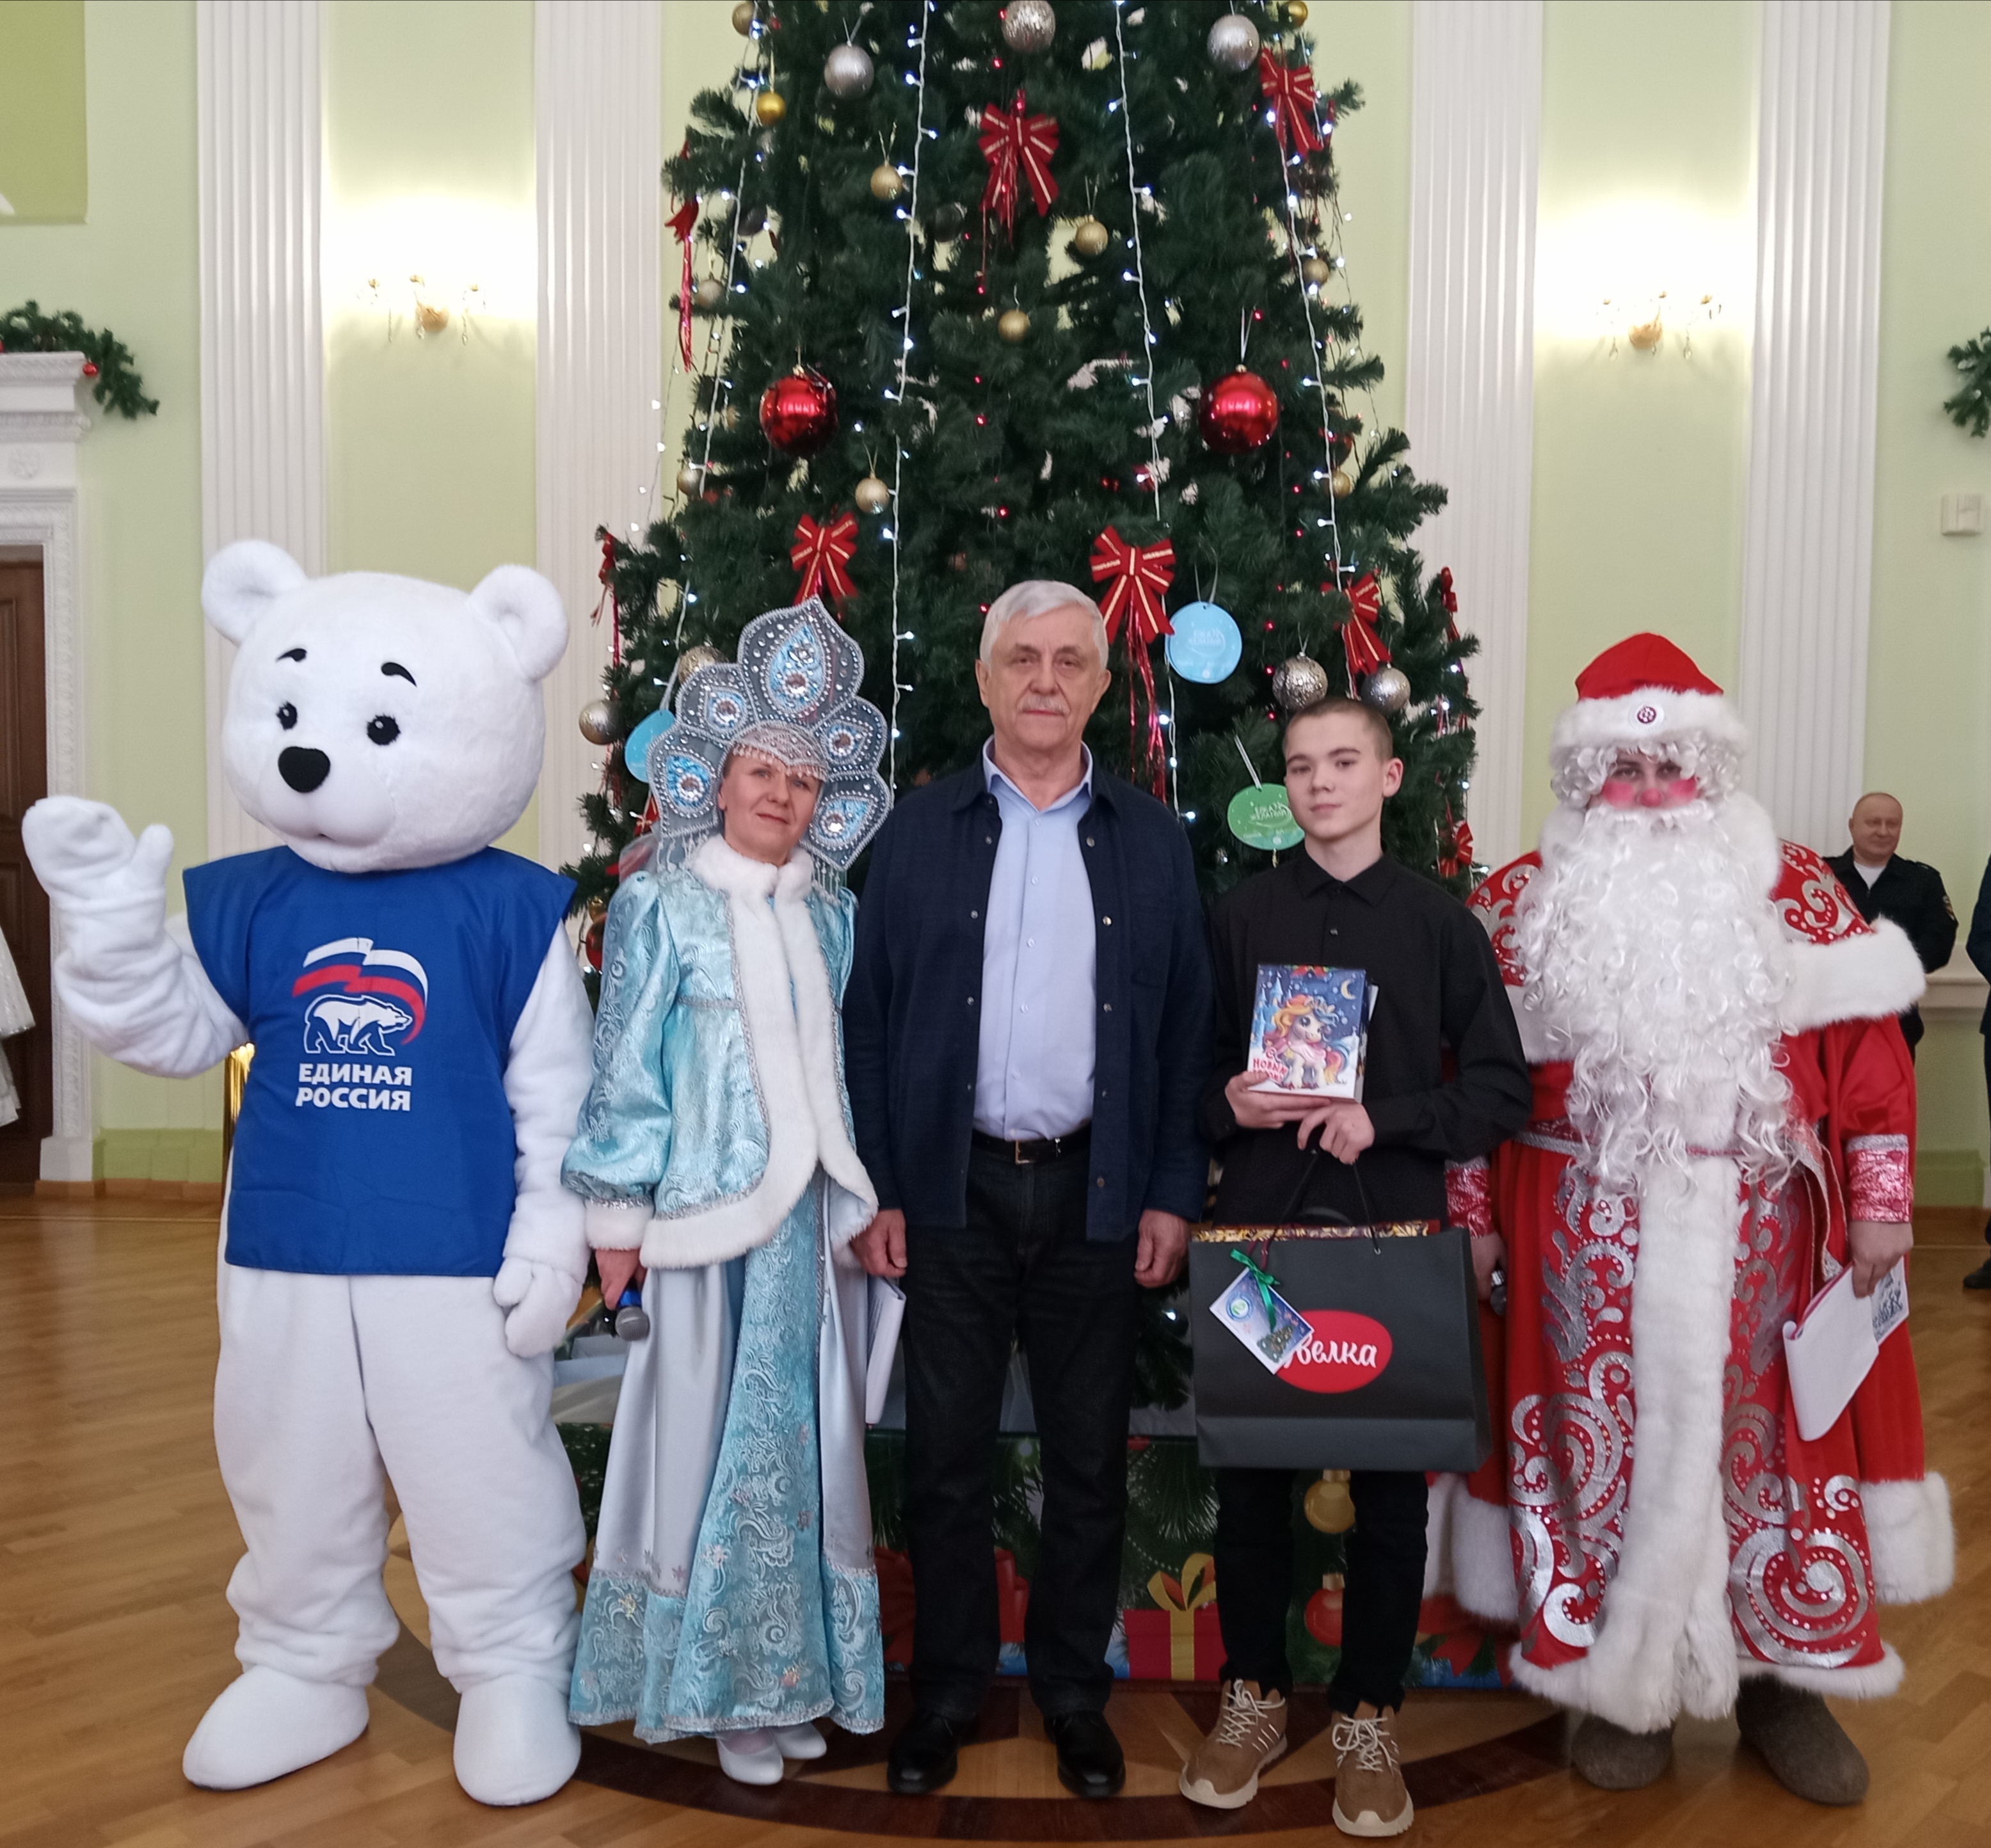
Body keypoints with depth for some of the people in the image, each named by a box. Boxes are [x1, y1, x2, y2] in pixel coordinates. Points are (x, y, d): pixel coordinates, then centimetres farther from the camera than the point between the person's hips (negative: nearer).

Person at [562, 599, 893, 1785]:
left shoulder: (832, 917, 10)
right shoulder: (663, 906, -3)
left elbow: (846, 1069, 13)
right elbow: (626, 1068, -4)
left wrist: (861, 1206, 11)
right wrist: (618, 1217, -5)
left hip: (815, 1217, 4)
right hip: (710, 1211, -4)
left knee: (805, 1443, 10)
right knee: (725, 1441, 3)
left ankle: (794, 1676, 25)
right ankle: (720, 1686, 20)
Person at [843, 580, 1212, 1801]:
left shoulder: (1152, 841, 4)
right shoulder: (919, 833, 3)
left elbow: (1188, 1028, 3)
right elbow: (871, 1018, 2)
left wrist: (1173, 1194, -2)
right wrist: (876, 1189, -3)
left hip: (1097, 1189, 1)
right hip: (953, 1190, 0)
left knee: (1090, 1459, 12)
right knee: (947, 1456, 10)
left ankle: (1076, 1688, 31)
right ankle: (949, 1687, 29)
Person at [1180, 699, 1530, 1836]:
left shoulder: (1441, 921, 2)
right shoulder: (1243, 918, 6)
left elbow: (1503, 1090, 1)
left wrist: (1386, 1119, -13)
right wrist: (1228, 1104, -11)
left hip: (1396, 1230, -1)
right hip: (1260, 1223, 1)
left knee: (1392, 1478, 7)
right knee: (1251, 1467, 8)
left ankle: (1370, 1714, 25)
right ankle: (1255, 1693, 28)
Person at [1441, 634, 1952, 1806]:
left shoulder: (1796, 890, 4)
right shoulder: (1525, 903, 2)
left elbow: (1869, 1050, 3)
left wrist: (1881, 1203, -1)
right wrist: (1472, 1216, -1)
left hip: (1755, 1232, 1)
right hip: (1590, 1237, 0)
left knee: (1761, 1437, 9)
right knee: (1612, 1440, 6)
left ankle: (1781, 1674, 28)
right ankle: (1624, 1679, 23)